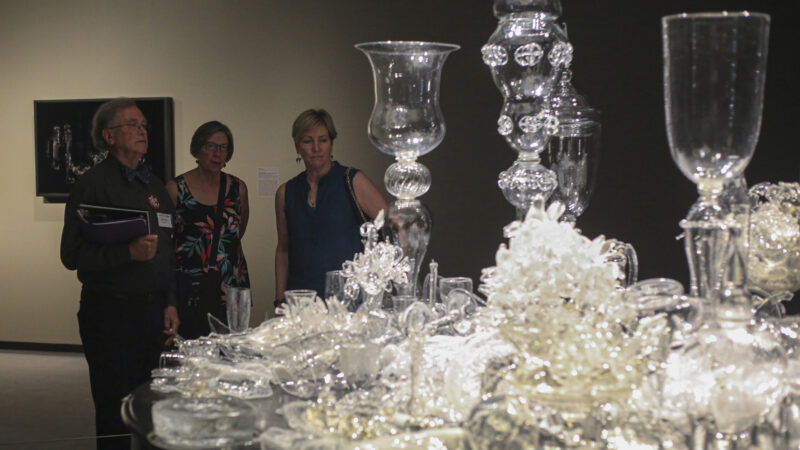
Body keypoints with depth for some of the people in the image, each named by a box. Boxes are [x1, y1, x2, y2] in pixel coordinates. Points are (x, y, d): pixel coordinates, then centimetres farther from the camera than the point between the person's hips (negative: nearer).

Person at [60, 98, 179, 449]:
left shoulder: (154, 185, 14)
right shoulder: (93, 184, -6)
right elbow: (72, 255, -12)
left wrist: (170, 304, 10)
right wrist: (128, 252, -22)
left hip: (153, 311, 6)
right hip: (110, 311, -6)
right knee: (115, 413, -3)